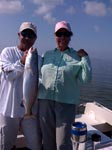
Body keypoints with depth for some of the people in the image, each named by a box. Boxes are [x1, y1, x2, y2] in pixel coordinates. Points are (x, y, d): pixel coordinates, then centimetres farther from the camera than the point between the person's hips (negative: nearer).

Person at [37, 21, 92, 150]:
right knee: (47, 140, 15)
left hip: (66, 103, -3)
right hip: (45, 101, 3)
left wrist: (85, 58, -10)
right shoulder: (47, 54, 10)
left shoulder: (77, 57, 1)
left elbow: (86, 79, -7)